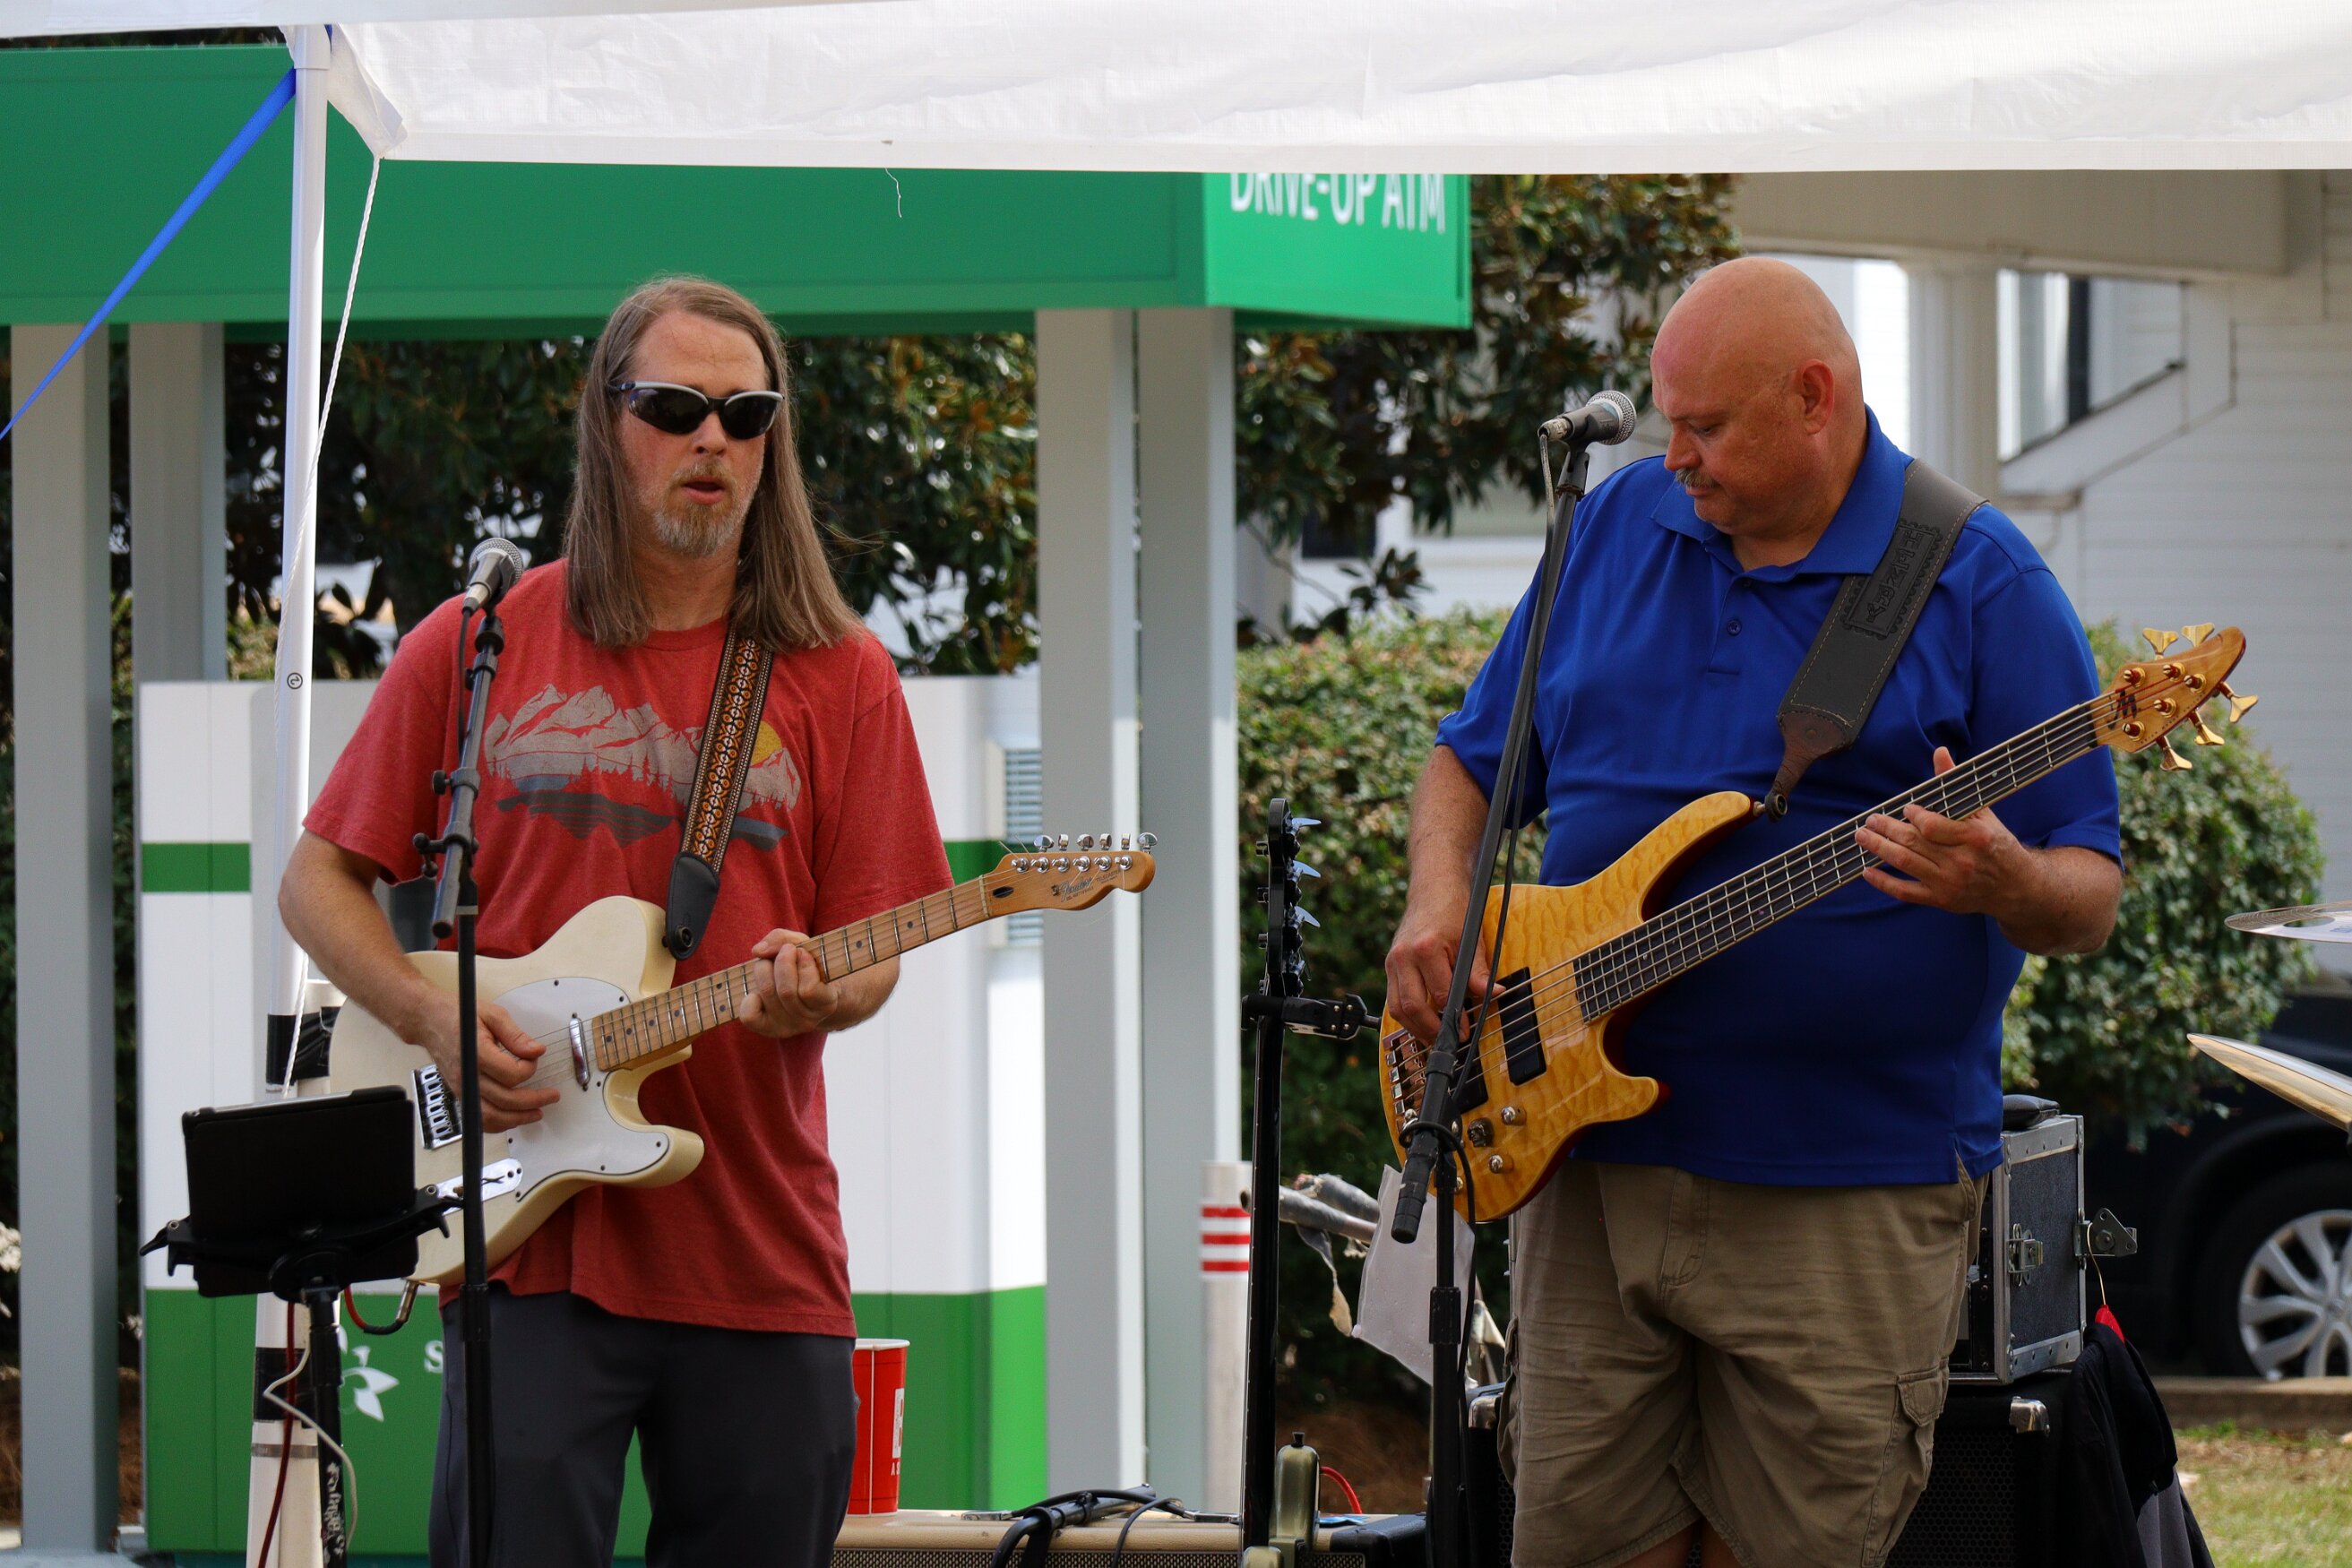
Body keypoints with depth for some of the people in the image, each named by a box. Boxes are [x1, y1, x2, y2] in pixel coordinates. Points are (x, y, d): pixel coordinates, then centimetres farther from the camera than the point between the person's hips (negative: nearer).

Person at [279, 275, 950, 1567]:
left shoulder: (837, 676, 8)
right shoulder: (476, 647, 6)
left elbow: (871, 955, 8)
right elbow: (319, 880, 10)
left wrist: (814, 997, -16)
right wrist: (430, 1017, -7)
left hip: (764, 1255, 2)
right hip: (534, 1251, -2)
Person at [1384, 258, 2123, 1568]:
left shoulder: (1981, 586, -4)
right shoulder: (1620, 525, 10)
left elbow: (2090, 900, -5)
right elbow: (1473, 760, 19)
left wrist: (2008, 886, -28)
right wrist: (1439, 904, -1)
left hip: (1850, 1197, -4)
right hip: (1598, 1156, 4)